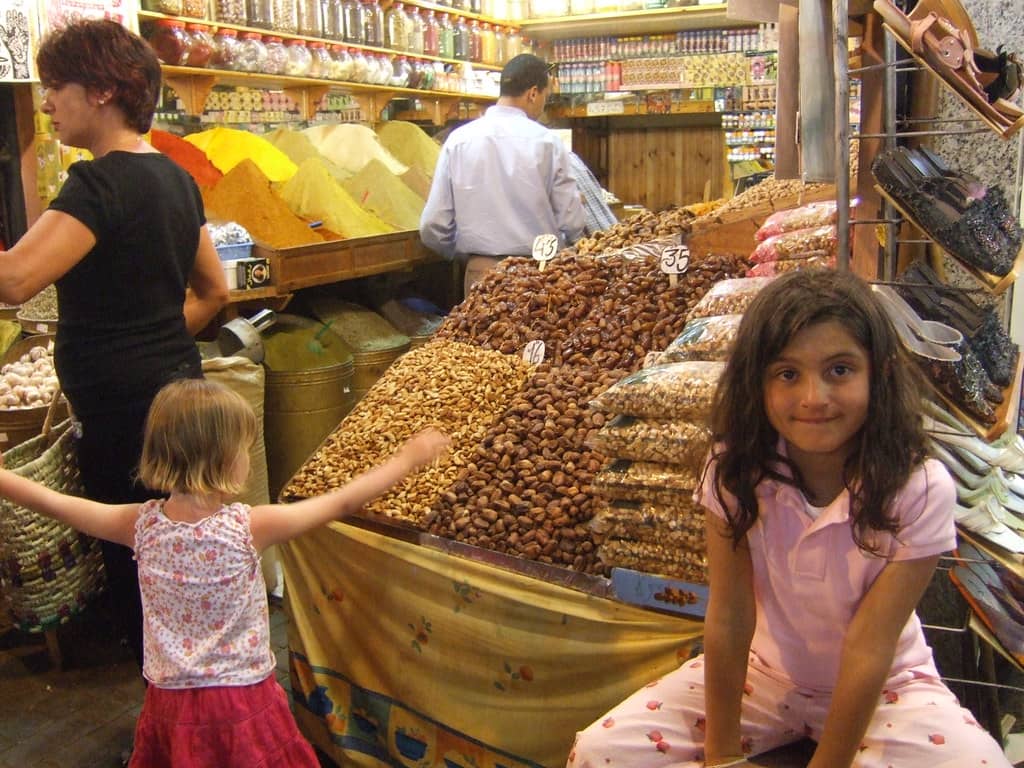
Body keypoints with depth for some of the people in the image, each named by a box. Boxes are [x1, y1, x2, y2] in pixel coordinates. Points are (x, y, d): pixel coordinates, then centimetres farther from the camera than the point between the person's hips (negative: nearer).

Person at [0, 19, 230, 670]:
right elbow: (214, 291, 18)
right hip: (178, 387, 9)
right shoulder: (176, 178, 9)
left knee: (135, 574, 4)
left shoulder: (100, 183, -17)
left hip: (123, 411, -9)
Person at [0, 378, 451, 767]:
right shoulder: (249, 527, -20)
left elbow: (50, 502, 0)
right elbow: (344, 502, -13)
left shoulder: (142, 525, -11)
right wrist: (408, 458, -1)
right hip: (242, 702, -3)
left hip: (168, 698, 3)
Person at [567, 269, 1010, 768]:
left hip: (883, 685, 0)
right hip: (762, 669, 1)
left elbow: (869, 648, -22)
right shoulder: (737, 470, -18)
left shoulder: (920, 490, -24)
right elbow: (728, 618, -17)